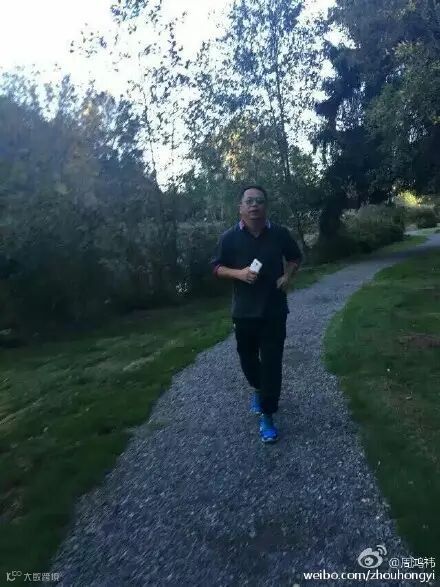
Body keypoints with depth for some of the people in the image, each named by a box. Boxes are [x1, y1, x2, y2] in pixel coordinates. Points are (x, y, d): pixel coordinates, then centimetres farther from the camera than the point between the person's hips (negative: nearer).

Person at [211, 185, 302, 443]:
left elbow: (295, 258, 13)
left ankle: (267, 415, 11)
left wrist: (287, 276, -6)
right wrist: (238, 273, -17)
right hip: (244, 311, 1)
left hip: (274, 310, -1)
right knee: (247, 357, 16)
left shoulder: (280, 233, -3)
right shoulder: (229, 237, -5)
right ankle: (258, 389, 47)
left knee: (272, 362, -1)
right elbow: (217, 268, 2)